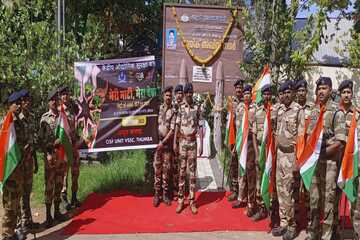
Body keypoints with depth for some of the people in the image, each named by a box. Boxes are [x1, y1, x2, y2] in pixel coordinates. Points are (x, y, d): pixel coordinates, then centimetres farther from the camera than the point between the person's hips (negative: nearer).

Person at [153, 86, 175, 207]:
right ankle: (157, 193, 10)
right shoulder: (158, 108, 6)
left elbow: (172, 129, -7)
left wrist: (163, 142, -12)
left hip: (167, 143, -1)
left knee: (166, 169, 5)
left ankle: (165, 193, 15)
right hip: (156, 142, 1)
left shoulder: (173, 111, -1)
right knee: (157, 168, 3)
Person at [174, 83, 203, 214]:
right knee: (182, 171, 5)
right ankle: (180, 200, 11)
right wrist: (174, 143, 1)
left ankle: (192, 201, 10)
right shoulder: (180, 108, 4)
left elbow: (200, 127, -1)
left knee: (192, 171, 2)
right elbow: (177, 125, 5)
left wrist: (201, 144, -5)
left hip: (193, 142, -1)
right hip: (182, 142, 1)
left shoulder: (198, 108, 0)